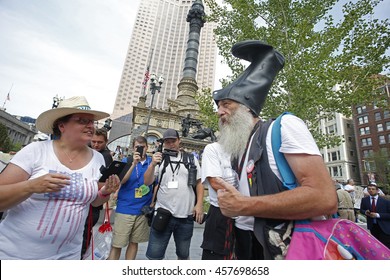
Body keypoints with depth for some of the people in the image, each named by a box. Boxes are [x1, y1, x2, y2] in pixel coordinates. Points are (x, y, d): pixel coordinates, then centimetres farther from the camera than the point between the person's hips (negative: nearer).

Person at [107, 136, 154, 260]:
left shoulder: (152, 162, 3)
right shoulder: (126, 161, 0)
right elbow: (121, 180, -13)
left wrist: (153, 202, 3)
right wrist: (134, 164, -22)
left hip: (144, 210, 2)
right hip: (125, 209, -2)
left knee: (134, 242, 15)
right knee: (116, 244, 3)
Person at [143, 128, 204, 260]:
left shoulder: (191, 159, 4)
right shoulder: (159, 158, 2)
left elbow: (199, 183, 7)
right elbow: (147, 182, -4)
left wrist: (199, 204, -3)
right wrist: (153, 164, -20)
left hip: (186, 216, 1)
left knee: (183, 254, 19)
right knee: (154, 255, 8)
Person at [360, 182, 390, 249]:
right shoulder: (364, 200, 1)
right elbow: (361, 210, 13)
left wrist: (378, 215, -21)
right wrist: (365, 212, -9)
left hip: (384, 227, -3)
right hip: (372, 226, 3)